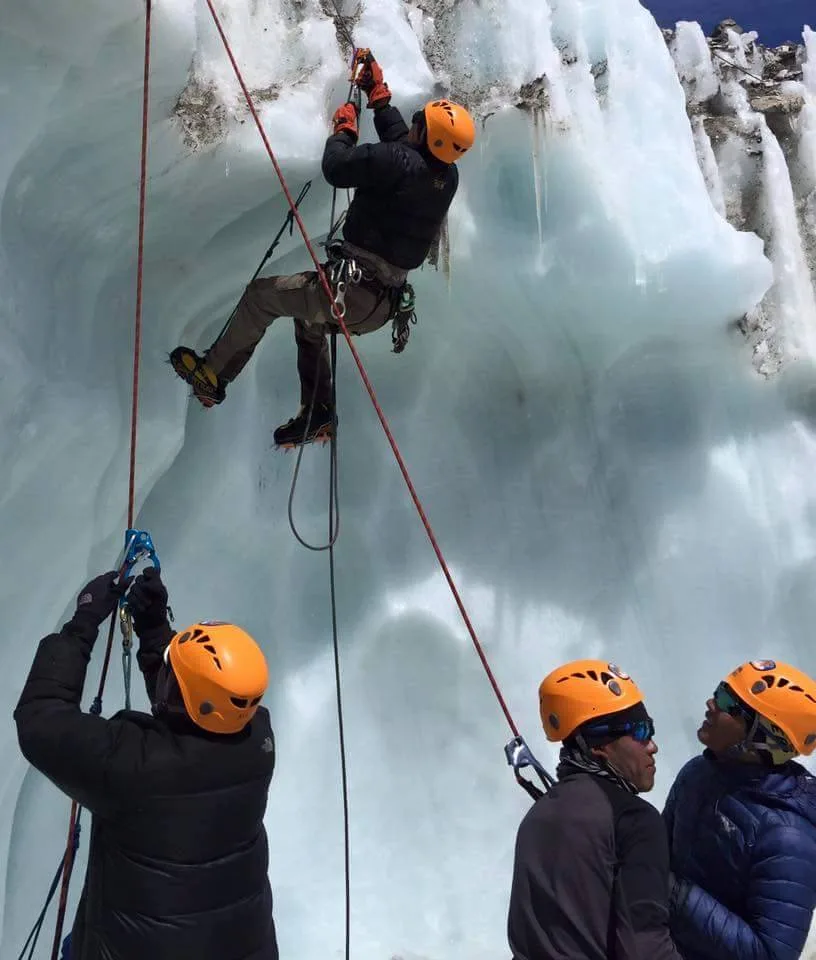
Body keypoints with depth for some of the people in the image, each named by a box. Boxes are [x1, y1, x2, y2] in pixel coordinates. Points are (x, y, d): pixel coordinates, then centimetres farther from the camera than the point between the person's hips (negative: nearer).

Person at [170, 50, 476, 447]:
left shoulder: (398, 162, -20)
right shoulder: (447, 176, 5)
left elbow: (336, 168, -15)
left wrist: (343, 128, 4)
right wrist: (379, 94, 30)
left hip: (356, 291, -9)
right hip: (385, 303, 9)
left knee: (261, 293, 9)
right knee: (308, 314, 33)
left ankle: (213, 374, 21)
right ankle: (317, 413, 30)